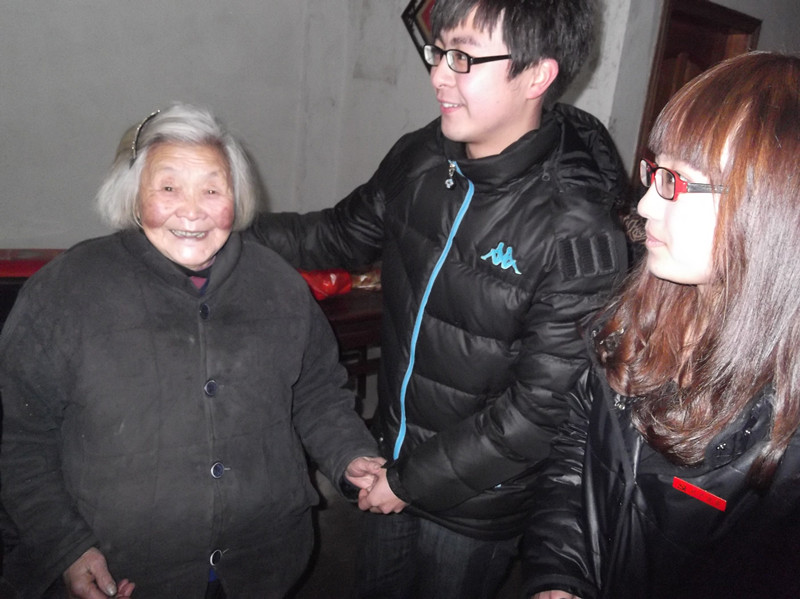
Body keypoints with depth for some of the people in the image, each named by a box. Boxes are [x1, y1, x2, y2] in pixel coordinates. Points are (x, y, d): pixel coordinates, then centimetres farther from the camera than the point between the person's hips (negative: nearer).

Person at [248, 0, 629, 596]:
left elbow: (542, 406, -24)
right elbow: (345, 233, 8)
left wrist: (413, 481, -16)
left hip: (478, 506, -5)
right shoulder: (419, 158, -9)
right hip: (391, 461, 6)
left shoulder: (581, 237, -29)